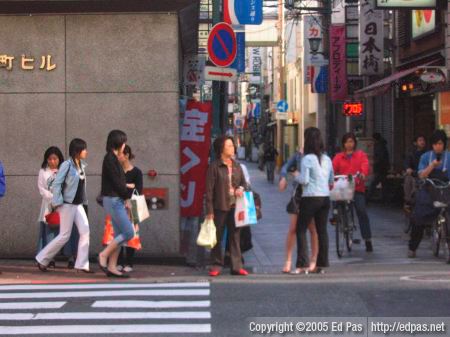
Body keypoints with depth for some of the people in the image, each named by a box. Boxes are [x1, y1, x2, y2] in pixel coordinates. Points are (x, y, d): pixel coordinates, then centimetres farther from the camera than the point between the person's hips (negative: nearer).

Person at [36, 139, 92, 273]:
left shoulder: (82, 165, 9)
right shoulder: (67, 165, -12)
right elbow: (56, 184, -14)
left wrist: (84, 201, 9)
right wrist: (58, 202, -17)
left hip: (78, 204, 7)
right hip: (67, 204, -7)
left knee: (85, 231, -5)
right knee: (64, 235, -3)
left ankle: (82, 264, -3)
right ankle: (42, 259, 10)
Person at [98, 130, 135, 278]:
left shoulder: (113, 158, 15)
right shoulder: (110, 159, -13)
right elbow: (116, 182, -16)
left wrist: (126, 199, 3)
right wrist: (127, 198, -6)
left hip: (117, 200, 9)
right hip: (113, 200, -9)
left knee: (119, 235, 8)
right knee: (128, 233, -10)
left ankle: (112, 267, 9)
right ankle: (103, 255, -2)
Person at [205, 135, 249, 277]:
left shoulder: (236, 166, 10)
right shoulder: (214, 167, -6)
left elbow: (244, 182, 20)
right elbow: (209, 190, -7)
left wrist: (241, 189, -6)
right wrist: (209, 211, -11)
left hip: (234, 206, 4)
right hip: (219, 208, -4)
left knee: (235, 236, 5)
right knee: (217, 237, 3)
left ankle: (237, 266, 8)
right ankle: (217, 265, 12)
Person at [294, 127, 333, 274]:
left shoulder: (307, 159, -10)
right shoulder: (327, 159, 11)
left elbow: (304, 180, -13)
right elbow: (331, 181, 17)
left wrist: (296, 175, 5)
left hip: (311, 198, -6)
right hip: (325, 197, 6)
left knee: (301, 230, 0)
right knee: (322, 231, 10)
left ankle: (303, 264, -8)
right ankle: (321, 264, 13)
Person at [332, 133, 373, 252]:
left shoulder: (361, 155, 13)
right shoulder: (339, 157, 15)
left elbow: (365, 165, -5)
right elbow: (333, 167, 0)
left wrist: (363, 174, -27)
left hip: (357, 188, -1)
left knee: (362, 211, -8)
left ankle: (368, 240, -2)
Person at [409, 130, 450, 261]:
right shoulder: (426, 157, 8)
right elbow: (422, 175, -2)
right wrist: (433, 165, -16)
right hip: (427, 194, 2)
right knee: (419, 221, 3)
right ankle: (412, 248, 18)